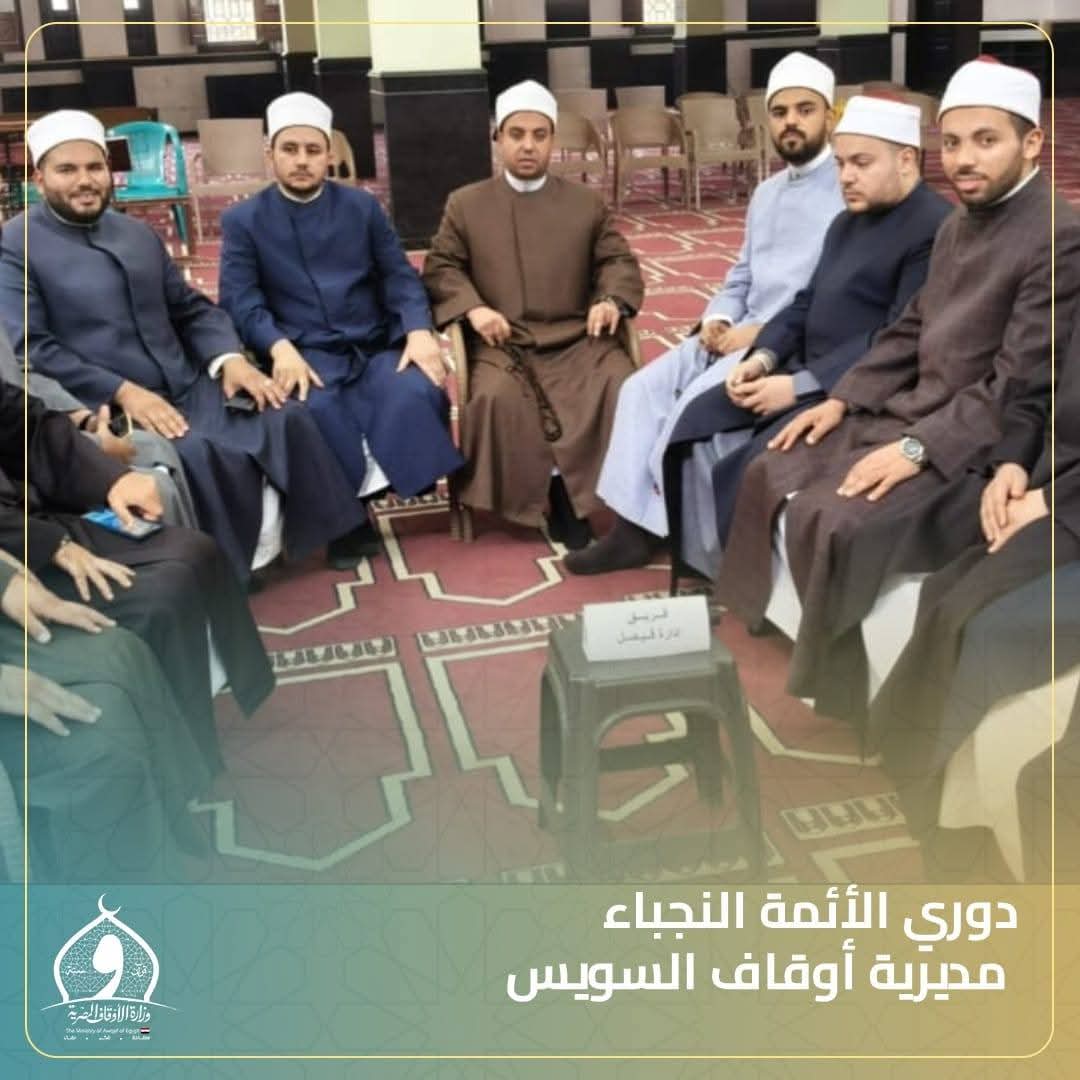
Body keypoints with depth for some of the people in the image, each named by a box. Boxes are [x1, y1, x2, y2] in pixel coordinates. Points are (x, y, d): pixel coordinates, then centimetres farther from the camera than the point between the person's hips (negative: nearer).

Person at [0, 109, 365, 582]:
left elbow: (192, 308, 19)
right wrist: (124, 392, -20)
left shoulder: (137, 234, 20)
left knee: (286, 418, -16)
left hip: (187, 387, 6)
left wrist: (230, 359, -3)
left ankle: (262, 545, -2)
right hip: (104, 408, -6)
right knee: (200, 455, -33)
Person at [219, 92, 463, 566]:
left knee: (417, 395, -29)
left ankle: (412, 487, -9)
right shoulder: (243, 220, 9)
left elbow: (400, 277, 10)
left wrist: (418, 332, -10)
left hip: (376, 348, 2)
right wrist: (280, 348, -22)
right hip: (305, 356, -2)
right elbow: (239, 299, -3)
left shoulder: (363, 206, 16)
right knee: (317, 412, -34)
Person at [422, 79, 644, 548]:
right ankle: (549, 495, -16)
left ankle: (572, 490, -13)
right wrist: (472, 308, -12)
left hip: (576, 337, 1)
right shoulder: (465, 203, 12)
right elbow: (441, 267, 8)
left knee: (623, 389, -28)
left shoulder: (587, 202, 16)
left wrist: (612, 300, -10)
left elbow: (618, 260, 13)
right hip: (502, 343, -1)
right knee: (498, 398, -34)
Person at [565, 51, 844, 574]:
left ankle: (657, 526, -6)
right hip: (741, 333, 8)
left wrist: (768, 332, -19)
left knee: (695, 403, -25)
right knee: (644, 389, -11)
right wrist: (717, 319, 2)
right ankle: (635, 526, -12)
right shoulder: (766, 193, 22)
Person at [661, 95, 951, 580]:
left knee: (754, 465, -25)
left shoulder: (935, 230, -14)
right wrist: (764, 357, -3)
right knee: (701, 424, -4)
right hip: (804, 372, 10)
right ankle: (709, 563, 3)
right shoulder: (846, 222, 18)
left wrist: (799, 386, -23)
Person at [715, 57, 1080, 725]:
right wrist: (841, 400, 5)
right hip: (907, 412, 9)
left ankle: (838, 689, -5)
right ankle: (757, 632, 17)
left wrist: (917, 449, -25)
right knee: (770, 479, 4)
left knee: (837, 522, -25)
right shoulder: (958, 224, 12)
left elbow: (1016, 387, -22)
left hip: (974, 443, -9)